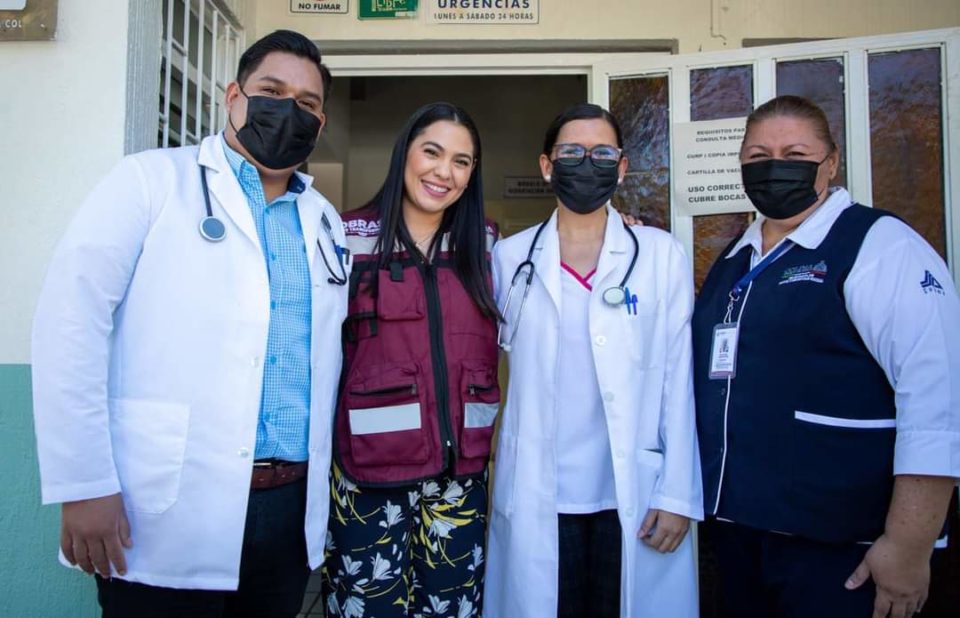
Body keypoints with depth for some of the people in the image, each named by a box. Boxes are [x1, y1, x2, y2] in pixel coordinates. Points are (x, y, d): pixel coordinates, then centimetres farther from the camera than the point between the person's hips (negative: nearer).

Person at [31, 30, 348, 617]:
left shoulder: (324, 220, 13)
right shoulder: (150, 179, -2)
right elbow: (71, 322, -9)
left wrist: (323, 479, 12)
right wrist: (85, 484, -13)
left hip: (292, 509, 5)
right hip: (169, 514, -4)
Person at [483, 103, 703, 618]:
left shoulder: (661, 255, 0)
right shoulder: (510, 257, 3)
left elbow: (679, 380, -2)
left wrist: (678, 493, -5)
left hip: (634, 496, 0)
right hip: (537, 497, 1)